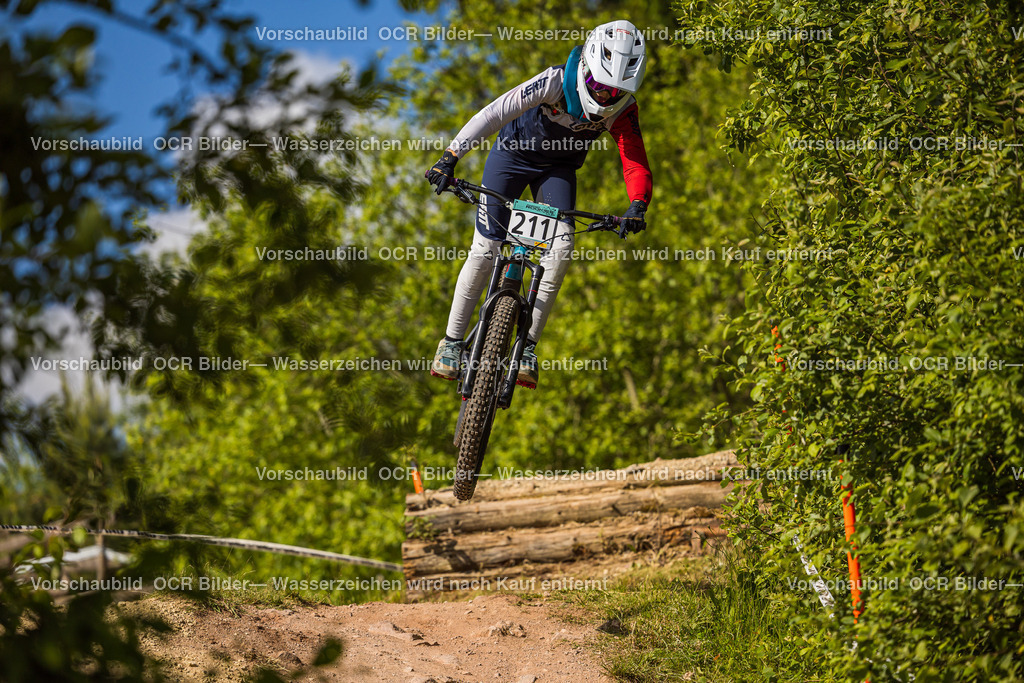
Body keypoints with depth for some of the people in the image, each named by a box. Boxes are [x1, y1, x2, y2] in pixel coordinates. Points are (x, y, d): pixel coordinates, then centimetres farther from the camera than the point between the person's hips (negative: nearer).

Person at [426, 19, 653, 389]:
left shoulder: (622, 109, -23)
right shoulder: (556, 82, -33)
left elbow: (635, 162, -27)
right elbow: (494, 113, -36)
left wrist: (638, 205, -47)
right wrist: (449, 158, -44)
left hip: (557, 169, 2)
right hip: (513, 151, -2)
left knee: (561, 248, -19)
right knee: (485, 249, -10)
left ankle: (528, 345, -10)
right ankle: (452, 341, 4)